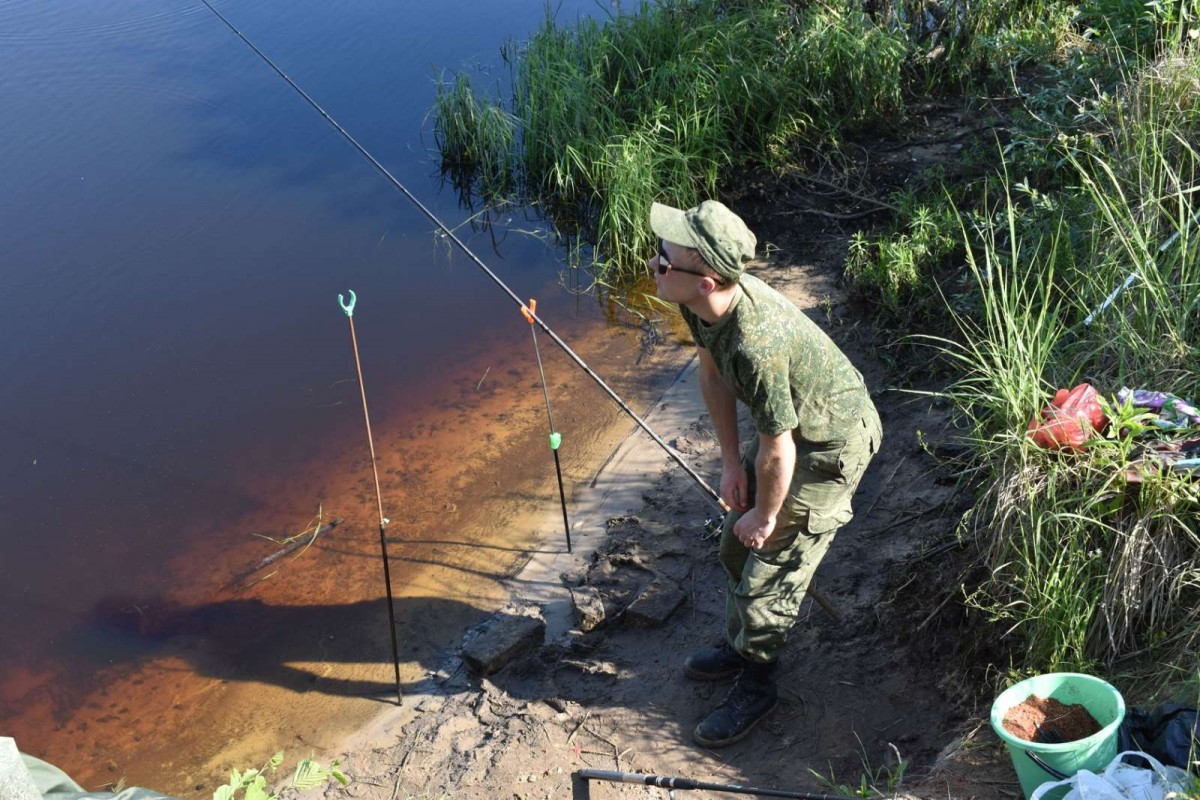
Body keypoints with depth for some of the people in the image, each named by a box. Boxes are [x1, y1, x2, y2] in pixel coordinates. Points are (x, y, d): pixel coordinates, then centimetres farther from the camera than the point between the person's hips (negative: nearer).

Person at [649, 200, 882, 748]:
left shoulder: (757, 344, -42)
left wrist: (765, 514, -12)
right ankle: (740, 645, 43)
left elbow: (776, 451, -29)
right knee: (736, 540, 19)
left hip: (833, 444, -9)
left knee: (771, 560, -1)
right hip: (790, 424, 9)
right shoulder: (703, 302, -17)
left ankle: (757, 684, 22)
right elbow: (712, 374, 3)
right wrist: (731, 462, 5)